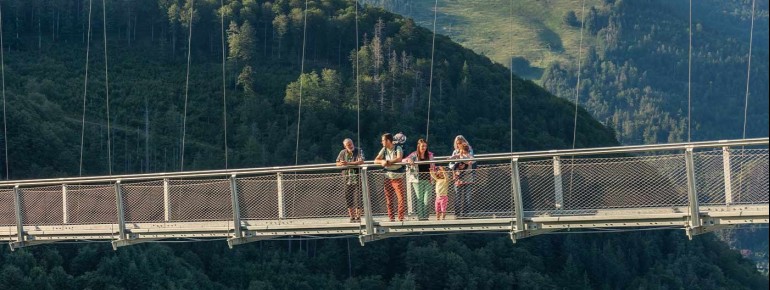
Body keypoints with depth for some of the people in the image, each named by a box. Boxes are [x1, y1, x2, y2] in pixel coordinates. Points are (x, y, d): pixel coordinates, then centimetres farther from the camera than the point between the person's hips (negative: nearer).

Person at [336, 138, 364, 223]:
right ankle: (352, 217, 11)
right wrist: (342, 164, -12)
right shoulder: (343, 153, 8)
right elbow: (338, 163, 13)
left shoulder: (358, 151, -3)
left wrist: (348, 163, -19)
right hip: (347, 178, 4)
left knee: (357, 198, -6)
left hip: (357, 178, -4)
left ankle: (358, 217, 1)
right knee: (348, 198, 4)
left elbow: (361, 162, -16)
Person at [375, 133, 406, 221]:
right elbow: (376, 160, 3)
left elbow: (399, 158, -21)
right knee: (389, 199, 5)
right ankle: (391, 218, 11)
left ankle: (401, 217, -6)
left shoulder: (398, 148, -5)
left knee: (401, 198, -9)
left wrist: (388, 162, -19)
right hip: (388, 177, 5)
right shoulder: (384, 150, 9)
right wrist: (382, 161, -18)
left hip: (398, 177, -5)